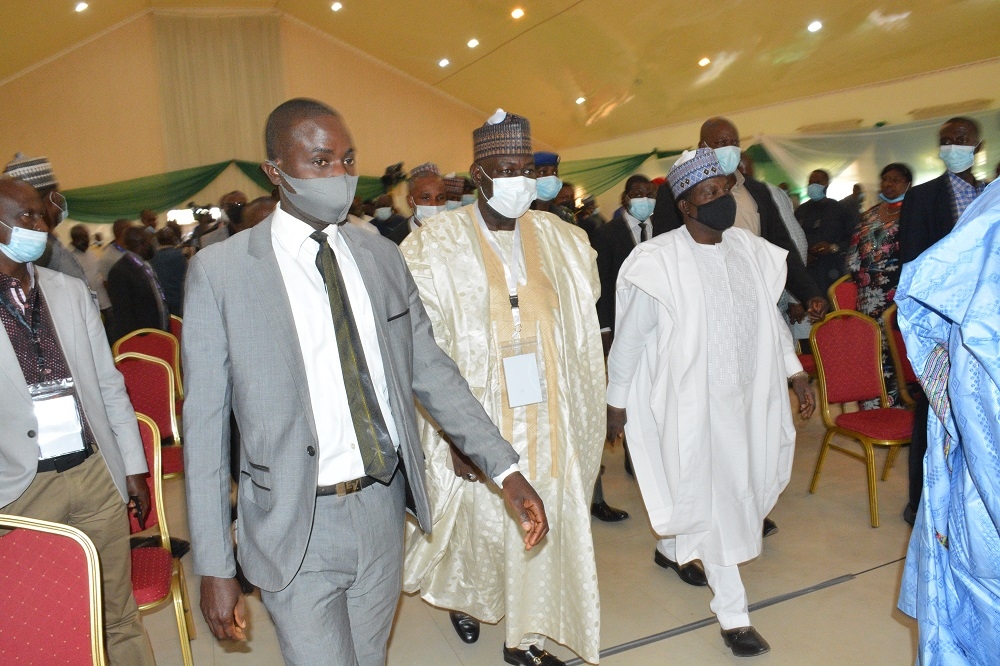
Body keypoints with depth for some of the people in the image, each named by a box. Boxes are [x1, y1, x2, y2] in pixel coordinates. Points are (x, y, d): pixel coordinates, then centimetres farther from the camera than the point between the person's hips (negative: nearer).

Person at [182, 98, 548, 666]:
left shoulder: (383, 257, 3)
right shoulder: (219, 272, -9)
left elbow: (430, 369, 5)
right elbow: (205, 424, -7)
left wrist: (505, 469, -3)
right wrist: (215, 567, -6)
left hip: (383, 507, 4)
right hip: (297, 525, -4)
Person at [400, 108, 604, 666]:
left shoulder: (562, 241, 2)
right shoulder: (437, 248, -11)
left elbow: (579, 335, 8)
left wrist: (579, 421, 6)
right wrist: (456, 436, -17)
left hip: (547, 419, 4)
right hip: (478, 421, -3)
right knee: (482, 521, 12)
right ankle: (461, 593, 47)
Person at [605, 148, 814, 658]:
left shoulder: (750, 250, 2)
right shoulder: (659, 261, -15)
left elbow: (770, 316, 14)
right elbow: (628, 336, -10)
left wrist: (796, 373, 11)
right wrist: (616, 401, -5)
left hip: (747, 396, 6)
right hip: (692, 401, -6)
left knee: (733, 489, 19)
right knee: (711, 501, 2)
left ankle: (670, 545, 47)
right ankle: (732, 614, 17)